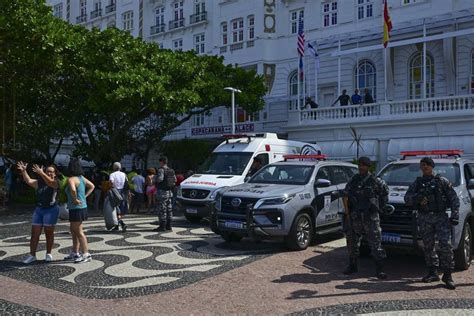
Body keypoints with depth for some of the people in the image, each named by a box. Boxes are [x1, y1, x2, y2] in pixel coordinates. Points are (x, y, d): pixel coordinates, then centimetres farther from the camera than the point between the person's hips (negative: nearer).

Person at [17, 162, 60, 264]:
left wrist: (41, 173, -40)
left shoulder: (55, 183, -6)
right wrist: (23, 171, -18)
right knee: (34, 233, 2)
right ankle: (32, 255, 8)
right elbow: (28, 181, -5)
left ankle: (48, 254, 16)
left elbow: (50, 182, -27)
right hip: (38, 209, 4)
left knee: (49, 233, 3)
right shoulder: (39, 183, 8)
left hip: (51, 209, -4)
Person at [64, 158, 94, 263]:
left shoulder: (71, 179, -18)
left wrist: (75, 199, -20)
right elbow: (92, 186, 20)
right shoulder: (81, 177, 9)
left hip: (76, 208, -9)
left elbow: (73, 190, -37)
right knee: (73, 231, 19)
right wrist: (84, 196, 13)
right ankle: (75, 253, 27)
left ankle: (86, 254, 1)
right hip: (82, 207, 9)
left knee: (79, 232, -3)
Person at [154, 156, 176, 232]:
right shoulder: (171, 170, 11)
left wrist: (155, 178, -9)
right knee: (169, 209, 11)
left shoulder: (161, 170, -14)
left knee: (162, 209, -5)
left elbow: (159, 179, -29)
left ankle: (162, 226, -4)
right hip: (169, 192, 8)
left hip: (162, 191, -8)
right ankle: (168, 226, 16)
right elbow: (175, 180, 13)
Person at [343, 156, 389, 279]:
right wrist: (346, 209, -3)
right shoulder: (353, 180, 8)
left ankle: (379, 270, 2)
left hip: (371, 216, -3)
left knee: (375, 243, -4)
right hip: (355, 216, 4)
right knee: (354, 242, 12)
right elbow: (345, 195, 7)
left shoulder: (375, 181, -1)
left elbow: (385, 191, 12)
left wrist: (379, 205, 7)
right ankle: (352, 266, 25)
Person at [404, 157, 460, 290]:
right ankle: (433, 273, 16)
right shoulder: (417, 183, 14)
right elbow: (407, 198, 6)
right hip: (424, 218, 3)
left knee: (445, 244, -12)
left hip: (441, 216, -3)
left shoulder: (442, 181, 8)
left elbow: (454, 199, 5)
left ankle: (447, 275, -5)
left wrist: (455, 215, -6)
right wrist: (417, 197, -15)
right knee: (428, 246, 5)